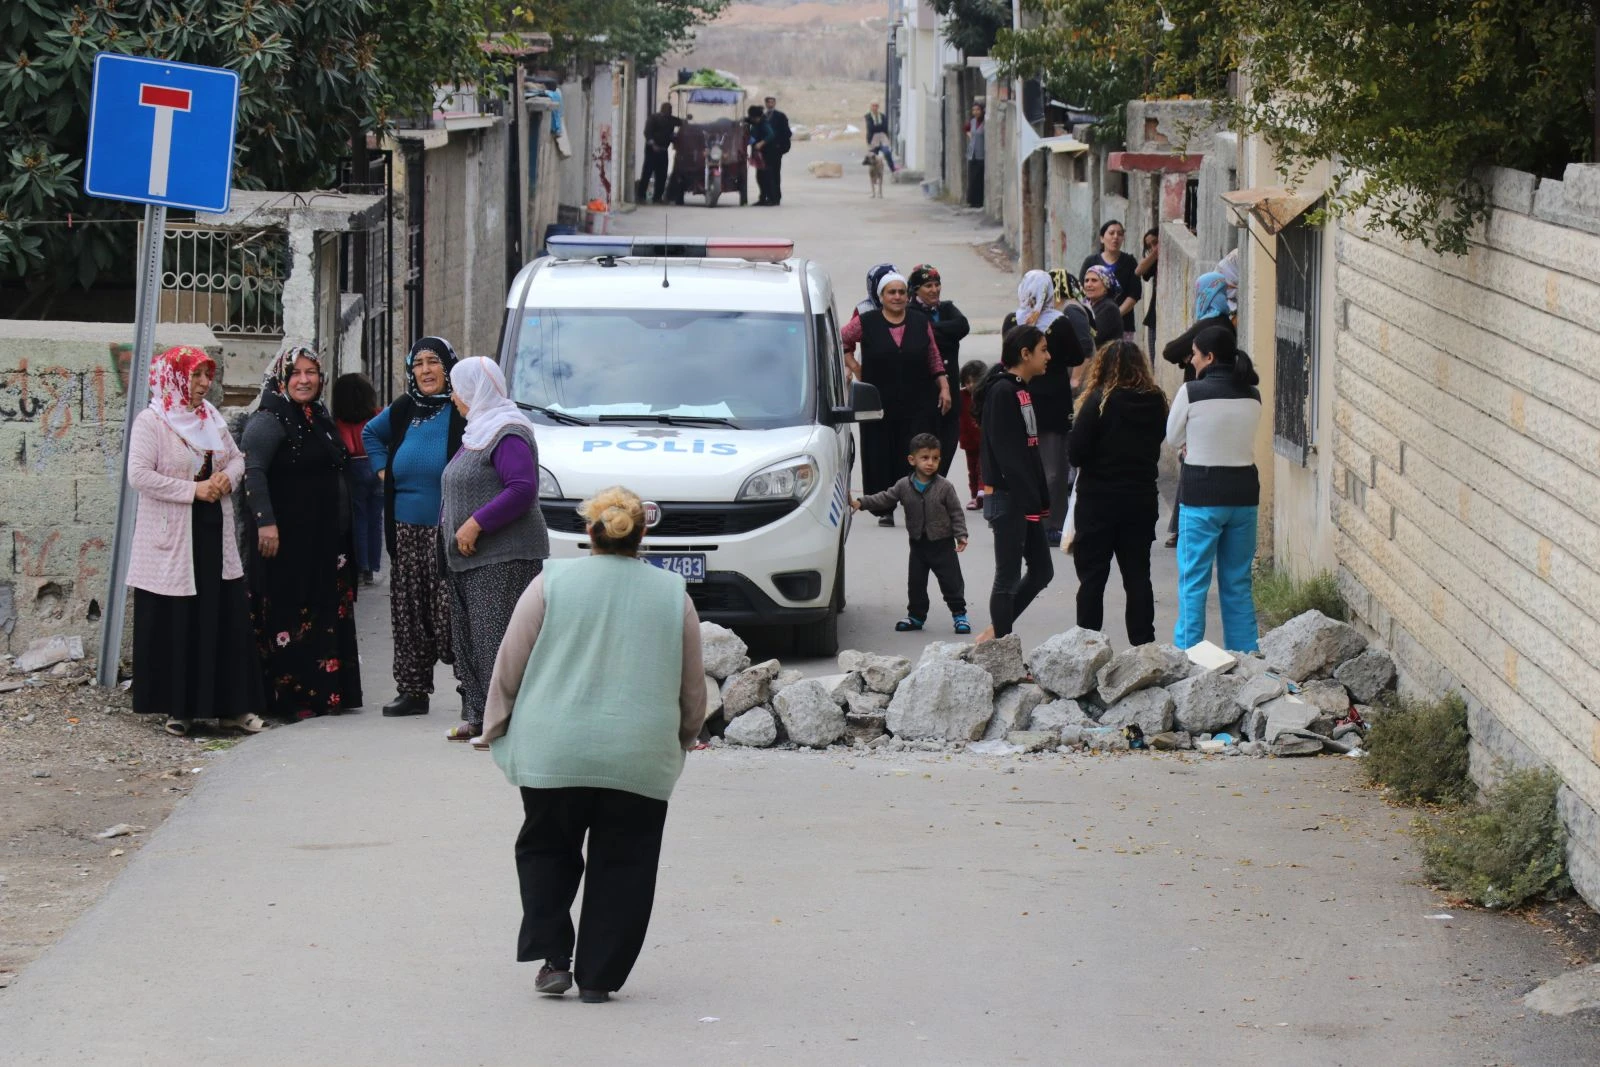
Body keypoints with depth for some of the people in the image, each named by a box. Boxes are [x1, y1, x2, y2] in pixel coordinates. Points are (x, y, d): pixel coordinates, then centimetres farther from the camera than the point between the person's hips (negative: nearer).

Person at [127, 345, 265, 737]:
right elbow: (139, 474, -17)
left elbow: (236, 456, 21)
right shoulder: (150, 422, -8)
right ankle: (178, 708, 7)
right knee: (176, 624, -2)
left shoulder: (211, 419, 12)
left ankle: (230, 705, 10)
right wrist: (193, 490, -18)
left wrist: (228, 477, -3)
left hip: (214, 534, 6)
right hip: (172, 537, -6)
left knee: (227, 619, 4)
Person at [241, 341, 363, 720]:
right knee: (289, 615, -7)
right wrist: (265, 521, -30)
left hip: (325, 537, 8)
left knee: (327, 614, 10)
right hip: (287, 538, -8)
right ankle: (289, 699, -5)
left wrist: (342, 530, 24)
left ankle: (325, 693, 16)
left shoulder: (321, 419, 16)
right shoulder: (269, 421, -10)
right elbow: (253, 472, -21)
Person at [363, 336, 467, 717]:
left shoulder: (463, 411, -7)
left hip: (448, 531, -6)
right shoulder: (402, 411, 13)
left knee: (451, 613, -10)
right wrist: (382, 469, 18)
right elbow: (370, 433, 33)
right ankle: (413, 690, 14)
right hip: (406, 532, 6)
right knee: (409, 614, 7)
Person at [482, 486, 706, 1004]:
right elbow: (693, 691, 12)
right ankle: (598, 977, 8)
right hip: (640, 758, 1)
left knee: (546, 849, 16)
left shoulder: (552, 583, 1)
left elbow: (508, 669, 1)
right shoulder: (673, 593, 7)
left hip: (553, 752, -1)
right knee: (621, 865, 9)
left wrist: (496, 729, 14)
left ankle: (552, 957, 5)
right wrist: (682, 739, 28)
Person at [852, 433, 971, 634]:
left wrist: (961, 535, -11)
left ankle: (959, 613, 10)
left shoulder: (944, 487, -9)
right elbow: (884, 499, -1)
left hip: (942, 543, -3)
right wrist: (861, 503, -11)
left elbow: (956, 512, -5)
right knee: (916, 582, 11)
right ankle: (916, 615, 23)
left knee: (951, 580, 0)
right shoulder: (904, 486, -3)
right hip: (918, 543, 3)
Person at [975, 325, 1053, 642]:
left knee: (1041, 571, 12)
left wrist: (1040, 498, 14)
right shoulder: (1002, 392, -14)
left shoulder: (1022, 390, 15)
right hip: (1007, 498, -10)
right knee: (1009, 576, -4)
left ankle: (996, 635, 20)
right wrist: (1030, 501, -22)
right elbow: (1006, 452, -20)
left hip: (1025, 500, 10)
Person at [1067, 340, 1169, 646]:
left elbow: (1075, 453, -15)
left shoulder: (1099, 401, -14)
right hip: (1142, 500, 4)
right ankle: (1143, 643, 11)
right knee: (1138, 576, 10)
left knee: (1092, 576, 3)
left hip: (1098, 501, -4)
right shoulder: (1156, 402, -1)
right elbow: (1157, 447, 10)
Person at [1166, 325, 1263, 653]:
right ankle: (1246, 659, 12)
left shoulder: (1192, 392, -11)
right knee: (1238, 583, 11)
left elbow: (1173, 438, 0)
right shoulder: (1253, 395, 3)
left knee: (1193, 581, 2)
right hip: (1244, 492, 5)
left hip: (1202, 493, -5)